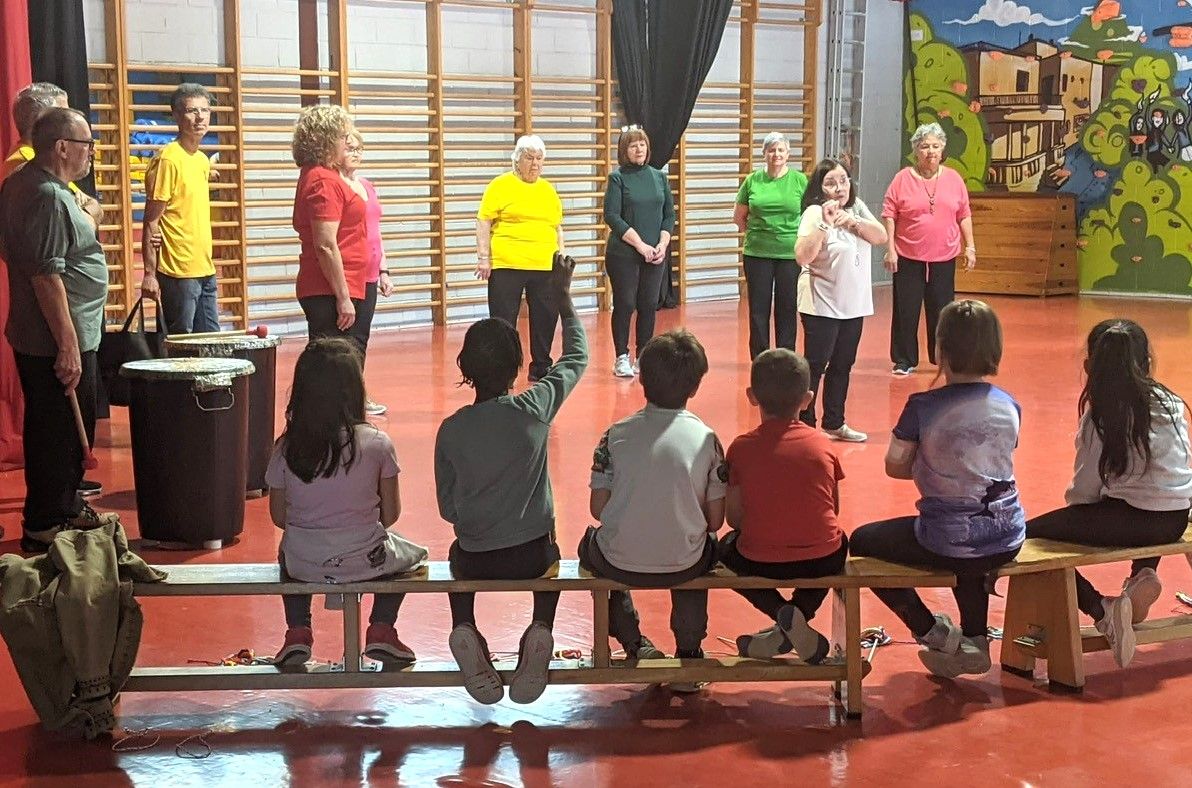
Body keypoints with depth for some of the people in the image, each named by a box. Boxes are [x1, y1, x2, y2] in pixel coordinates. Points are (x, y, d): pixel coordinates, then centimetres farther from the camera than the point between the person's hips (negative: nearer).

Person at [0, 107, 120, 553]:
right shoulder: (49, 197, -21)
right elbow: (46, 275, -26)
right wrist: (68, 346, -25)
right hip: (59, 342, -10)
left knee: (52, 430, 19)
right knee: (62, 434, -2)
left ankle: (65, 509, 32)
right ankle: (46, 529, 6)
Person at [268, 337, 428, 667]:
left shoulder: (286, 448, -7)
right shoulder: (377, 444, -12)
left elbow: (279, 517, 1)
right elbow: (390, 514, -4)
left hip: (303, 565, 2)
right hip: (366, 562, -2)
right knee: (411, 554, 30)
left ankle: (298, 630, 20)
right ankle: (381, 629, 13)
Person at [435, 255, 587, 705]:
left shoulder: (450, 430, -11)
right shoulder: (535, 409, -13)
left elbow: (448, 509, -2)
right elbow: (577, 357, 5)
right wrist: (562, 298, 14)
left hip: (475, 562, 1)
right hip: (532, 556, 0)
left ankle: (465, 633, 13)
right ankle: (541, 632, 11)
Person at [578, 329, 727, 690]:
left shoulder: (616, 435, -6)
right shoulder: (706, 439, -6)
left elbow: (598, 508, -3)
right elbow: (715, 519, -4)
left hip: (619, 564, 0)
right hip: (684, 566, 0)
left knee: (591, 543, 34)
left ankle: (634, 643, 25)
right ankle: (688, 653, 26)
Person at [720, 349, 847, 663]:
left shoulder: (741, 447, -3)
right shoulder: (822, 445, 2)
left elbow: (734, 517, 0)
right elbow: (833, 509, 10)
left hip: (761, 562, -2)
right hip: (823, 561, 2)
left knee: (726, 548, 32)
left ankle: (782, 614, 8)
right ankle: (797, 621, 19)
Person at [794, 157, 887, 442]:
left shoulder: (857, 208, 6)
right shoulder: (815, 213, -14)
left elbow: (881, 237, -6)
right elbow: (802, 257, -25)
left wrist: (854, 222, -21)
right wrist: (825, 223, -32)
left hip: (853, 304, 7)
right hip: (821, 305, -7)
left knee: (842, 366, 15)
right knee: (815, 366, -4)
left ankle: (834, 423, 26)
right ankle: (804, 424, 4)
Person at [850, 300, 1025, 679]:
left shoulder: (923, 406, -14)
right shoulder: (1010, 406, 0)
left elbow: (894, 467, -2)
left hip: (948, 544, -5)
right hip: (1006, 541, 6)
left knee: (861, 543, 21)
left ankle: (933, 632, 18)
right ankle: (974, 640, 31)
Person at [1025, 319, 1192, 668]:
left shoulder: (1101, 413, -10)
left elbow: (1084, 490, -8)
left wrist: (1073, 499, 16)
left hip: (1133, 520, -6)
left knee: (1031, 533, 6)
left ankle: (1102, 608, -7)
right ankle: (1144, 574, 15)